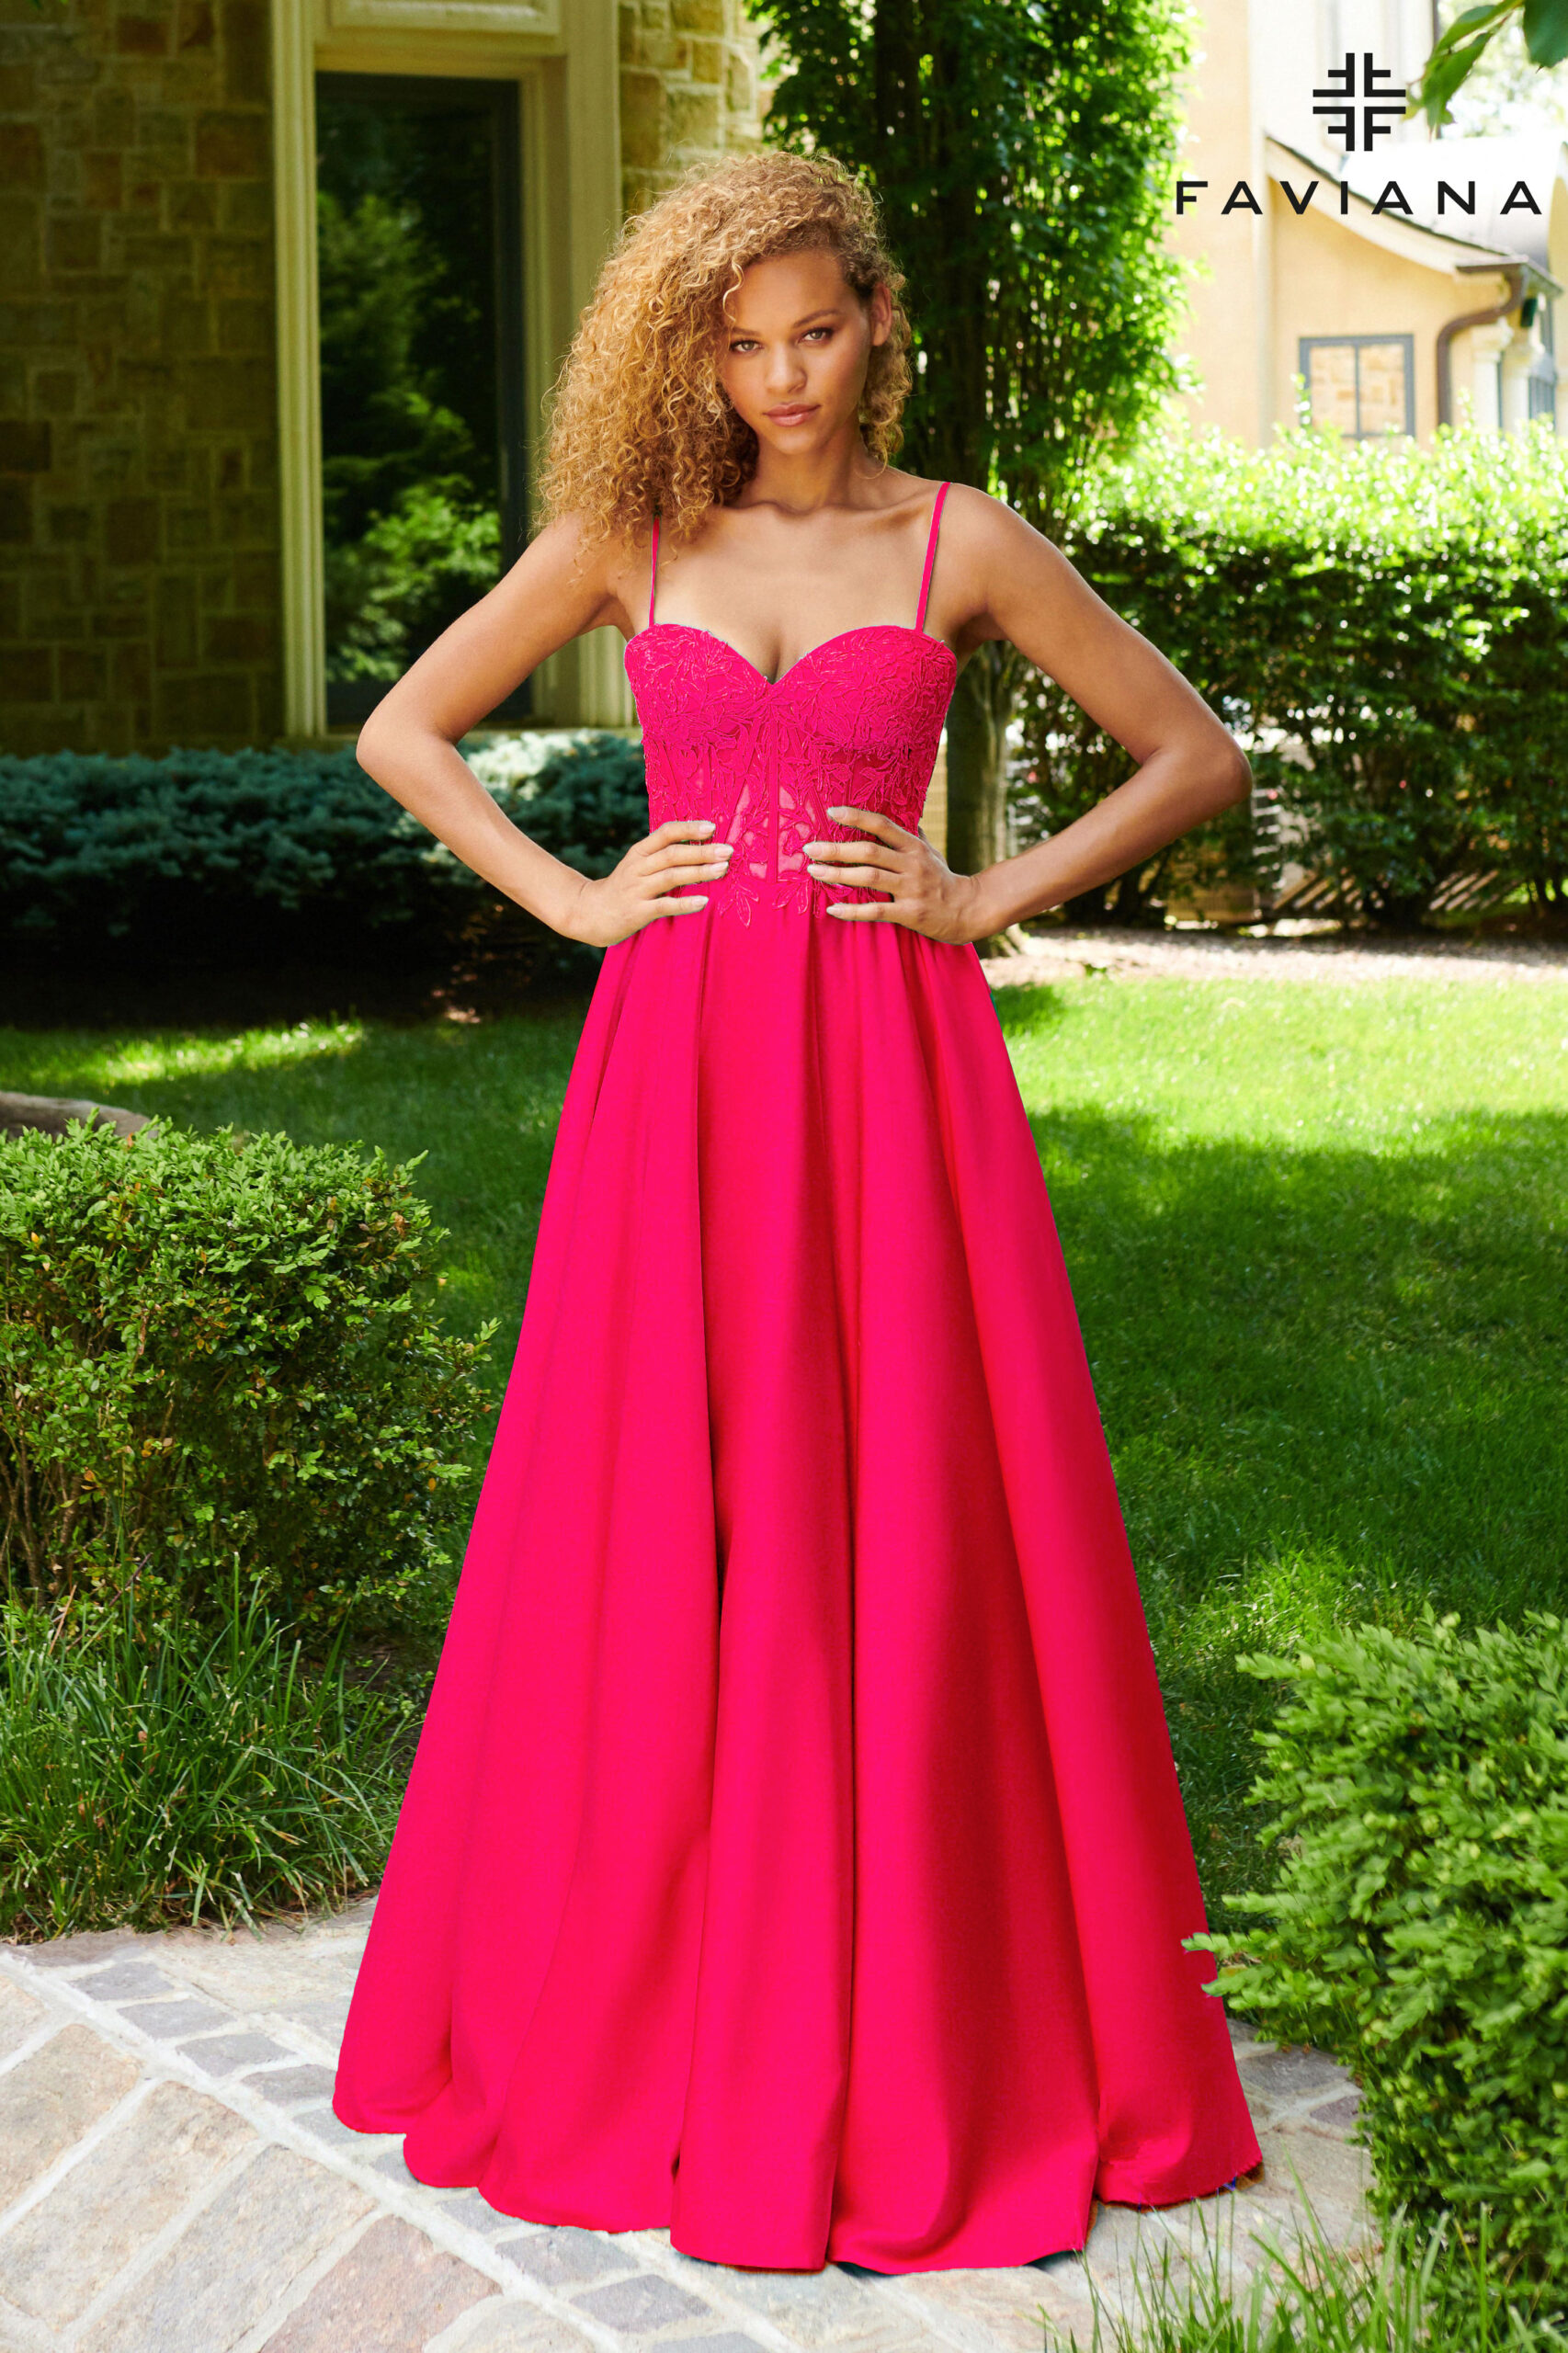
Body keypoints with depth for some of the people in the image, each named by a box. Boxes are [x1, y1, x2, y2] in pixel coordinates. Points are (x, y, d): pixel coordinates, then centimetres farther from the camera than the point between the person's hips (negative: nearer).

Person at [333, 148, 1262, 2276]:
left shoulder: (960, 545, 4)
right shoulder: (626, 535, 8)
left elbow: (1199, 755, 8)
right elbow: (401, 730, 13)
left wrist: (993, 898, -1)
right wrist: (573, 899, 2)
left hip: (892, 1067, -1)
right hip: (681, 1065, 1)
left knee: (907, 1534, 0)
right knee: (662, 1532, 3)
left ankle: (920, 2038, 12)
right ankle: (644, 2019, 16)